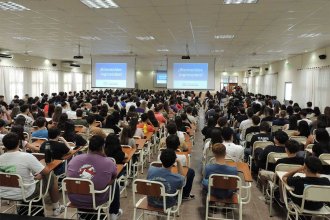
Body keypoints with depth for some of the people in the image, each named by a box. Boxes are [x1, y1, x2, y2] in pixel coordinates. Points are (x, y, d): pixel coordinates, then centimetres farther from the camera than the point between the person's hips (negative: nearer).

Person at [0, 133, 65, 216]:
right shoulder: (27, 156, -24)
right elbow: (46, 171, -19)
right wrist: (41, 175, 5)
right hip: (25, 194, -6)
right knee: (52, 179, 14)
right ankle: (56, 208, 30)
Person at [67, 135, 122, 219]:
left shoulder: (74, 159, -10)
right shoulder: (108, 162, -20)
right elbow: (114, 177, 2)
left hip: (74, 199, 4)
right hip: (96, 200, -3)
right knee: (115, 185, 24)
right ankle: (114, 213, 43)